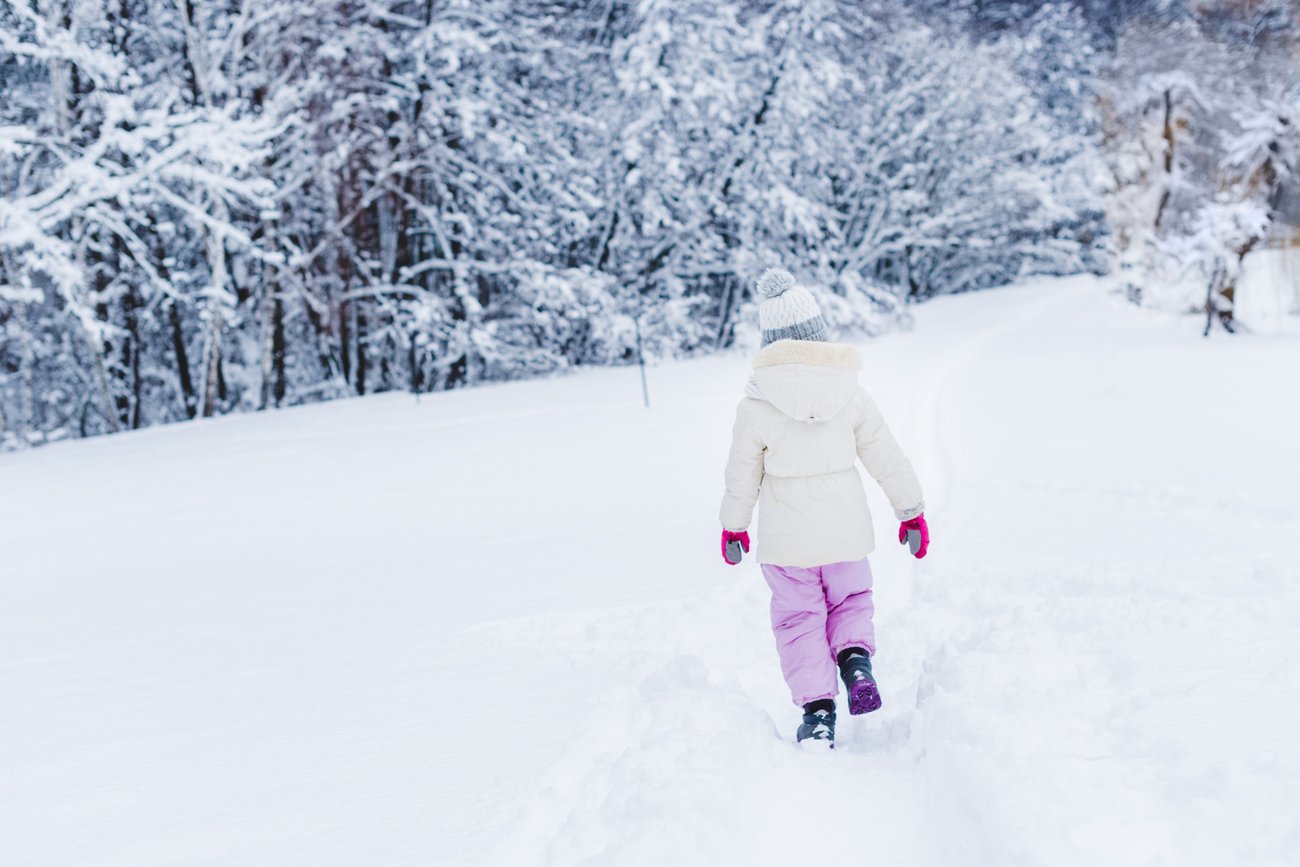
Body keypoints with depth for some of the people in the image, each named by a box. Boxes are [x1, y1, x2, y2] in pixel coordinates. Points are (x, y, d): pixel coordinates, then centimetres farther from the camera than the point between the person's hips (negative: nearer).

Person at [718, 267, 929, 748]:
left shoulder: (756, 405, -11)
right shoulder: (849, 393, -4)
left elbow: (743, 474, -2)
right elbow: (888, 459, 1)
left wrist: (733, 526, 14)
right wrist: (911, 511, 13)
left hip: (785, 537, -2)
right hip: (845, 530, 2)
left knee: (799, 618, 10)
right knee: (850, 599, 22)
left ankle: (817, 708, 4)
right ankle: (855, 655, -7)